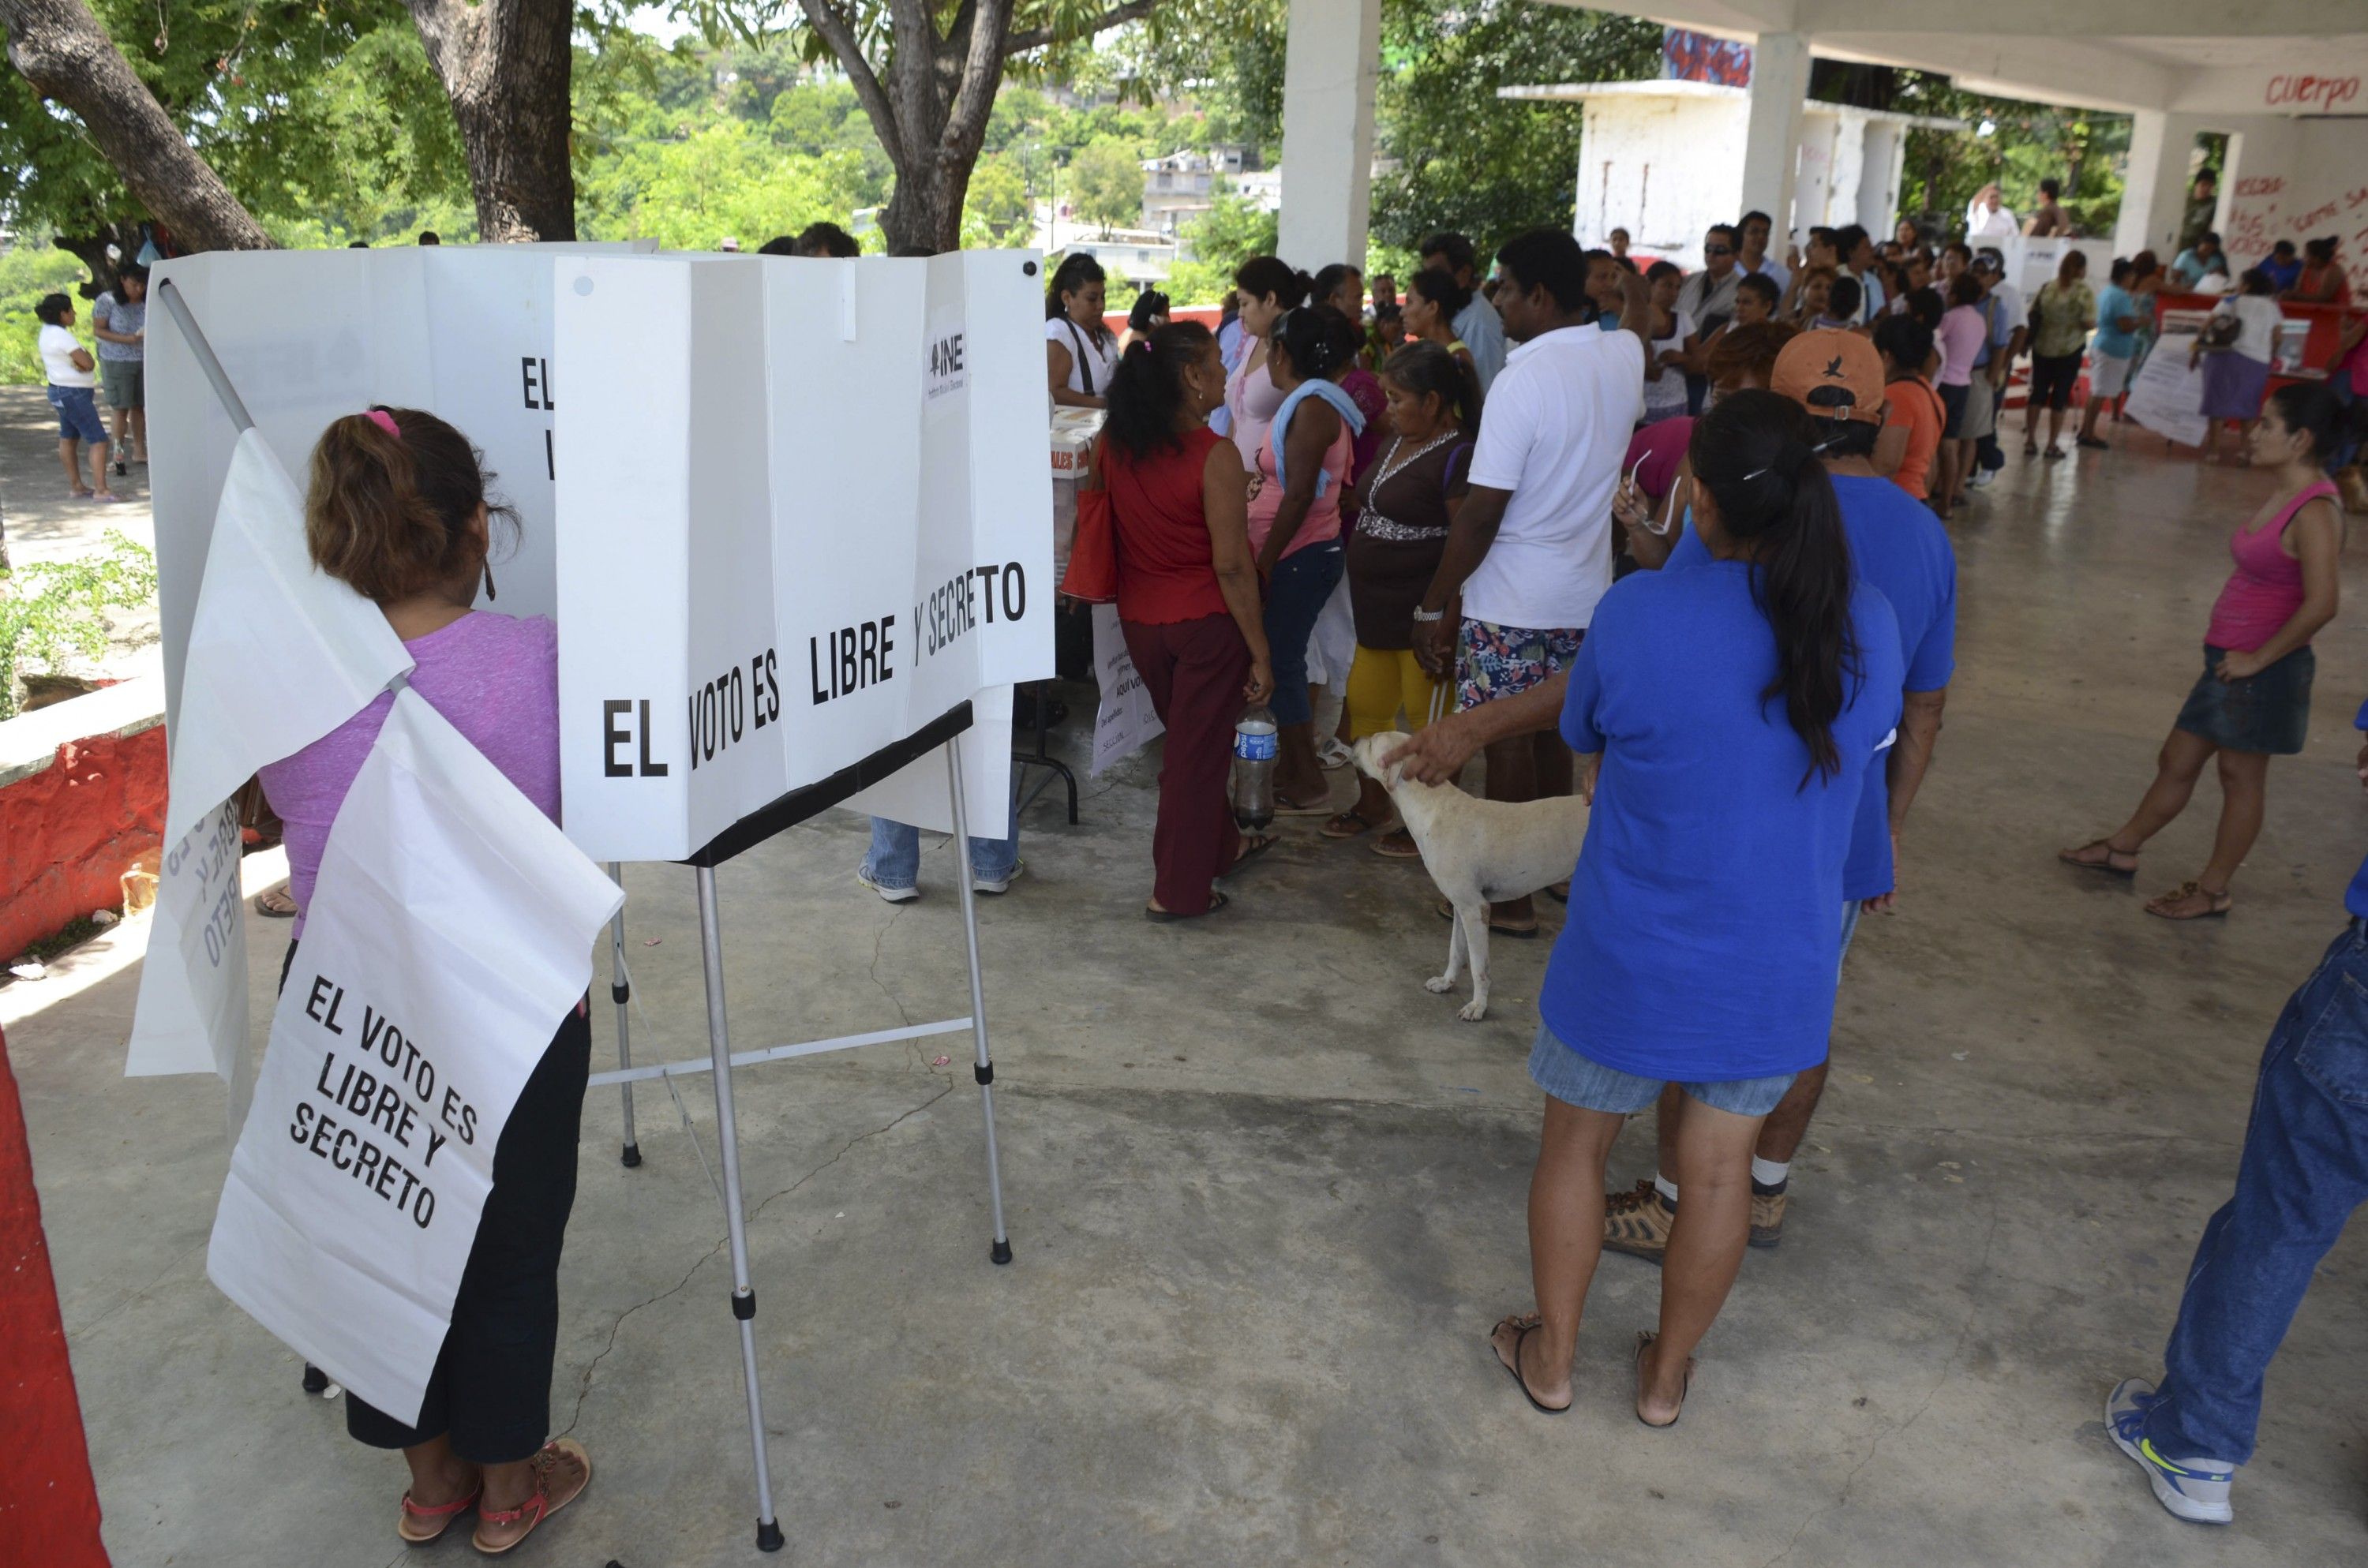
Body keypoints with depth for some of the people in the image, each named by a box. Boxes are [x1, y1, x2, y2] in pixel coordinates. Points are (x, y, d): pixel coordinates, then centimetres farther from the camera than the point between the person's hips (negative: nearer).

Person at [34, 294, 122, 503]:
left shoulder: (47, 332, 11)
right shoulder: (61, 336, -20)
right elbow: (89, 363, -20)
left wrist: (80, 361, -11)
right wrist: (86, 354, -2)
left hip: (60, 391, 11)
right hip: (73, 394, -11)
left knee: (68, 439, 17)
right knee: (99, 440, -11)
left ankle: (75, 487, 26)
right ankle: (101, 490, -15)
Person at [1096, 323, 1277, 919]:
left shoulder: (1113, 444, -3)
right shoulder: (1215, 457, -20)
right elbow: (1231, 565, -20)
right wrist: (1260, 652, -14)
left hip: (1140, 618, 6)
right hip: (1207, 622, -6)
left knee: (1190, 738, 24)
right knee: (1197, 752, 7)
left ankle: (1222, 844, 44)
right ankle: (1179, 891, 16)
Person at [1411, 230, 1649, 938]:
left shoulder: (1526, 378, -20)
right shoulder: (1624, 357, 2)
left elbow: (1482, 513, -21)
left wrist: (1434, 606, -13)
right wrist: (1633, 287, 53)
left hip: (1513, 605, -7)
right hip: (1585, 595, 7)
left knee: (1509, 743, 4)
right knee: (1552, 734, 20)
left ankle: (1510, 899, 15)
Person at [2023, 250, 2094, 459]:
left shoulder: (2046, 287, 0)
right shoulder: (2083, 291, -13)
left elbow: (2032, 314, 4)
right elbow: (2089, 322, -17)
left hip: (2042, 348, 4)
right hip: (2069, 351, -3)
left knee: (2037, 393, 12)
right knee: (2060, 397, 5)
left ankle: (2030, 441, 12)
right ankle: (2053, 445, 10)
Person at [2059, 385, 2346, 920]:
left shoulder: (2314, 512, -21)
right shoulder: (2281, 493, 7)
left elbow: (2320, 605, -26)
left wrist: (2258, 657, -18)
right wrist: (2232, 650, 10)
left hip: (2261, 670, -9)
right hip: (2230, 659, 9)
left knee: (2241, 776, 6)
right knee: (2177, 761, 19)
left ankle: (2213, 891, 19)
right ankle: (2121, 849, 34)